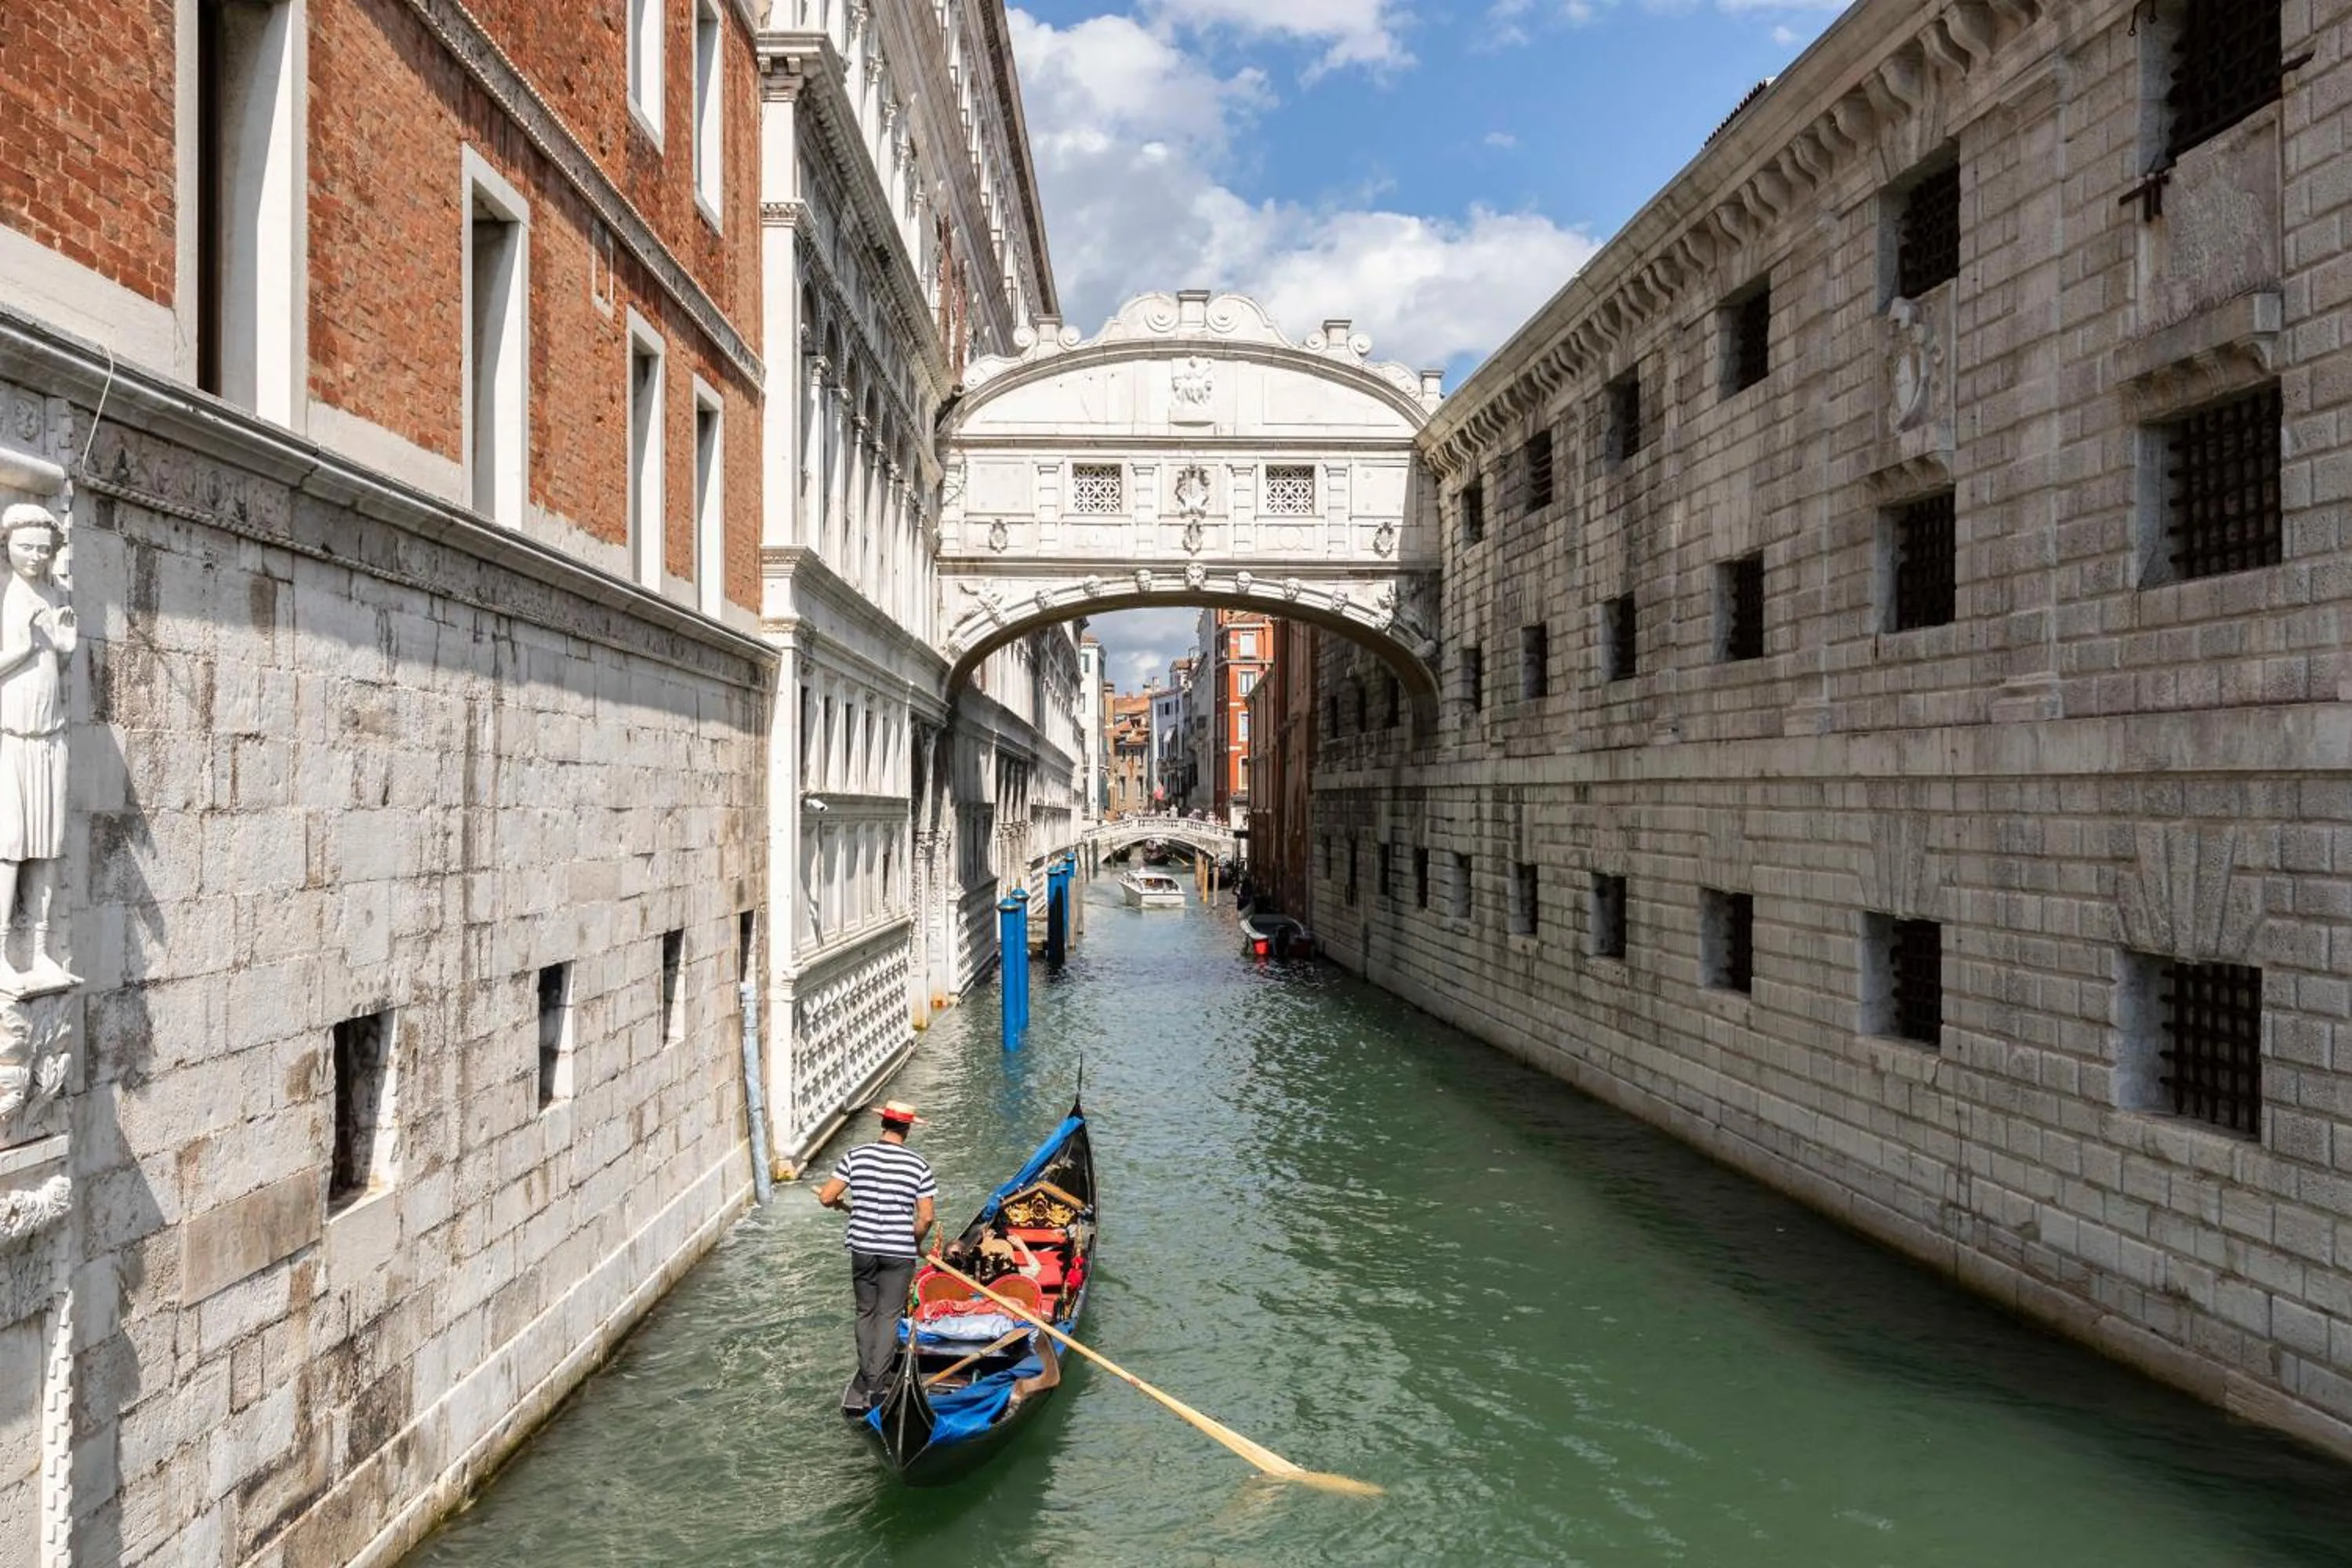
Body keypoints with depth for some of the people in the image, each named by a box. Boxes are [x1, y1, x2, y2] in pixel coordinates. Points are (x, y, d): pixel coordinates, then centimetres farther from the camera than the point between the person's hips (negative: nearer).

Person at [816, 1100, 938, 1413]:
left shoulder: (856, 1156, -4)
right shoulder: (919, 1165, -6)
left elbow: (826, 1197, -5)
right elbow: (926, 1217, -7)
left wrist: (843, 1205, 17)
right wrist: (915, 1243, 11)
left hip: (862, 1247, 2)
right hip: (899, 1252, -2)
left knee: (866, 1312, 17)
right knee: (889, 1316, 6)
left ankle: (867, 1381, 22)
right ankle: (874, 1384, -1)